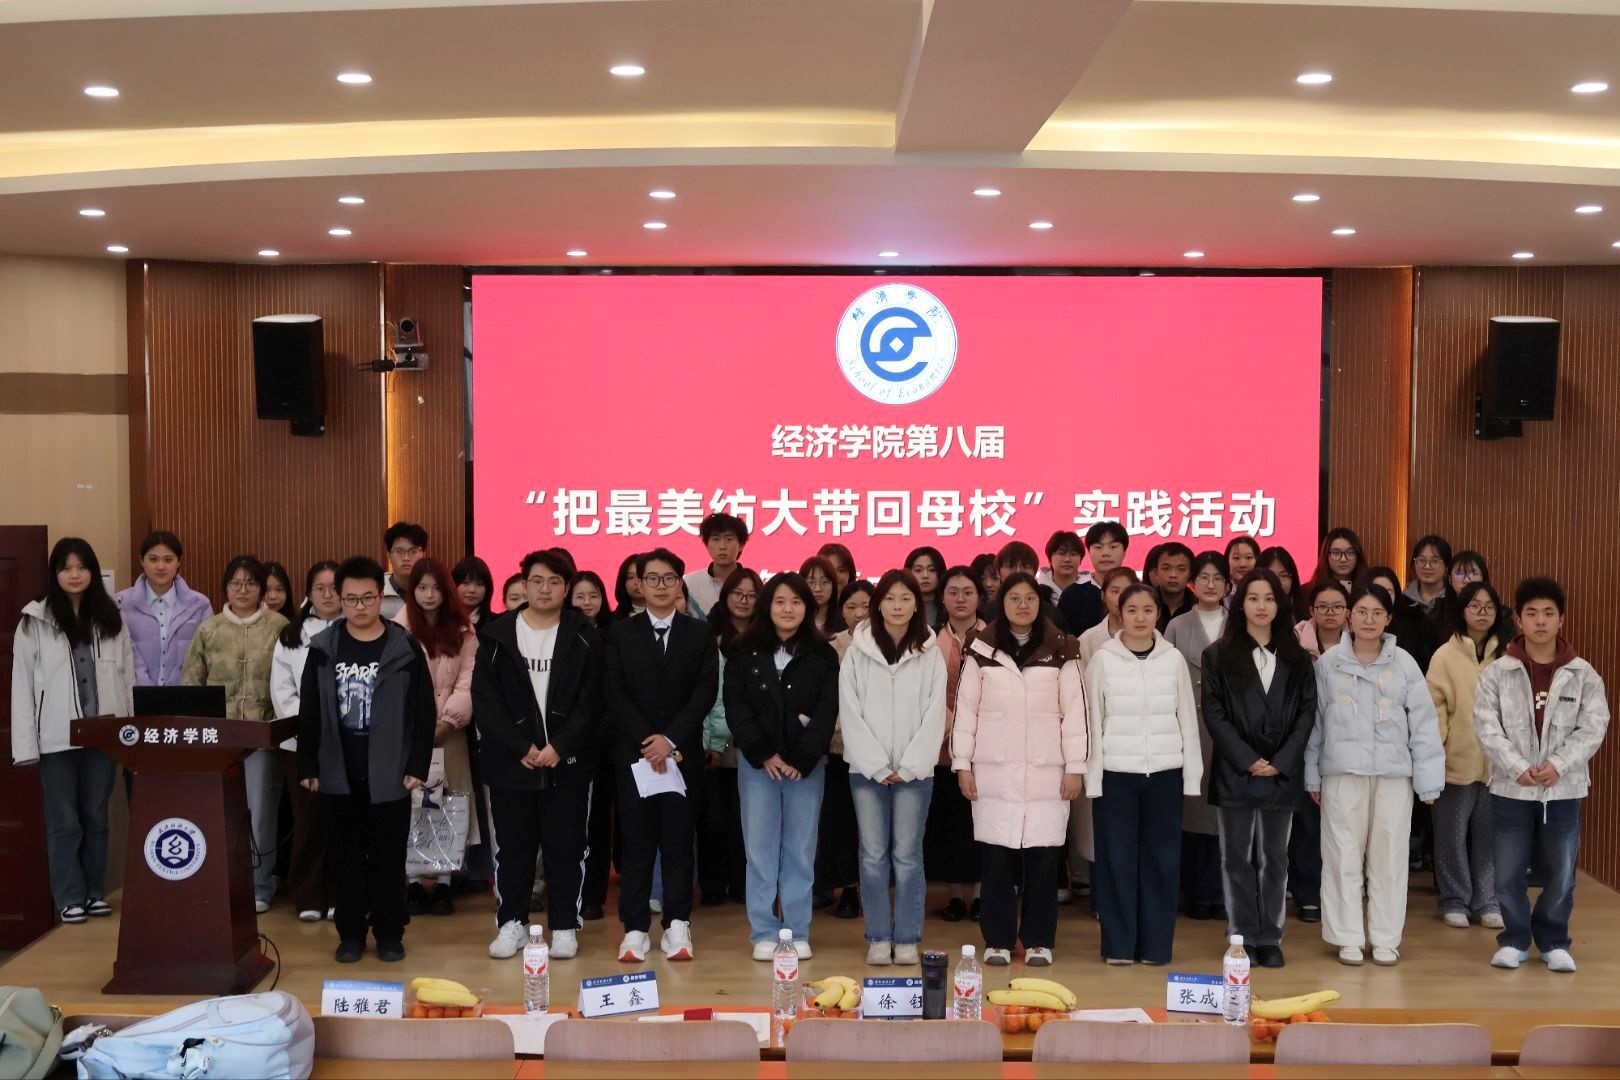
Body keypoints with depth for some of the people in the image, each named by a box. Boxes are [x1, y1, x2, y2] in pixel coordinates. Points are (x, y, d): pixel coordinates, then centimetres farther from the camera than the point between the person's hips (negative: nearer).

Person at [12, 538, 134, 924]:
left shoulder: (112, 620, 7)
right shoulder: (35, 622, -2)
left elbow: (128, 678, 6)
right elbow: (22, 686, -4)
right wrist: (26, 744, -9)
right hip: (57, 737, -2)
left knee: (96, 817, 11)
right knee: (64, 820, 4)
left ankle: (96, 892, 20)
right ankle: (70, 898, 12)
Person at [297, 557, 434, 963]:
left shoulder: (405, 648, -4)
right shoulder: (323, 648, 3)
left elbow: (424, 712, -3)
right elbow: (309, 713, 6)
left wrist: (417, 766, -8)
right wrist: (308, 767, 2)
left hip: (389, 774, -2)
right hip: (338, 774, 2)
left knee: (388, 857, 6)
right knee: (346, 857, 9)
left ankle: (389, 933, 17)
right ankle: (351, 933, 19)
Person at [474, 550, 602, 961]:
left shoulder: (583, 637, 1)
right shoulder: (498, 636, 3)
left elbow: (591, 702, -3)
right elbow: (485, 701, -2)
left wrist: (559, 747, -13)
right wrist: (521, 748, -11)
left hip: (568, 761, -1)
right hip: (510, 761, 1)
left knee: (566, 846, 5)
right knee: (512, 846, 9)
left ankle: (565, 925, 16)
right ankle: (511, 922, 22)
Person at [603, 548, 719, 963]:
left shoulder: (699, 634, 7)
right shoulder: (620, 634, 7)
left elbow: (706, 692, -2)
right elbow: (615, 694, -1)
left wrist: (671, 739, -12)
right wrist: (646, 741, -12)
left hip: (683, 753, 0)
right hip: (634, 753, 0)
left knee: (678, 841, 3)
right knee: (637, 842, 1)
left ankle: (677, 925, 9)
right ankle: (635, 928, 6)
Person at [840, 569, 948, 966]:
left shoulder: (930, 654, 3)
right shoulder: (858, 651, 2)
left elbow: (934, 715, -1)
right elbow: (850, 713, -2)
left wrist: (908, 767, -8)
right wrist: (877, 767, -8)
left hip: (914, 770, 0)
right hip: (867, 769, 0)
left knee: (907, 856, 2)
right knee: (873, 856, 3)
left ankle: (907, 939, 11)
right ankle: (878, 938, 11)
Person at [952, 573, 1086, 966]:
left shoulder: (1061, 652, 5)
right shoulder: (981, 650, 5)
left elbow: (1074, 711, 4)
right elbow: (966, 709, 5)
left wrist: (1075, 767, -1)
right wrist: (962, 764, 1)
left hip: (1046, 771, 0)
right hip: (994, 770, 0)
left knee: (1043, 856, 1)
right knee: (996, 856, 2)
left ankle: (1039, 940, 13)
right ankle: (998, 940, 12)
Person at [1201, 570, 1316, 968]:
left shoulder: (1296, 657, 9)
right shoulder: (1218, 655, 2)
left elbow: (1307, 712, 3)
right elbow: (1213, 713, -4)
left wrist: (1281, 761, -8)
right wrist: (1246, 760, -12)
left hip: (1283, 772, 2)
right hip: (1234, 772, -1)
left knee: (1274, 858, 7)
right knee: (1237, 858, 3)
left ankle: (1270, 939, 14)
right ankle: (1243, 938, 11)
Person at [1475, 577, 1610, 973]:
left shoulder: (1584, 676, 0)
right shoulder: (1496, 673, -2)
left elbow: (1592, 728, -5)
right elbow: (1486, 726, -7)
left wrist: (1557, 765, -17)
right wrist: (1517, 768, -17)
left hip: (1564, 790, 0)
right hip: (1511, 789, 0)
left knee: (1560, 873, 7)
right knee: (1508, 873, 6)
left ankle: (1553, 942, 25)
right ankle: (1515, 940, 22)